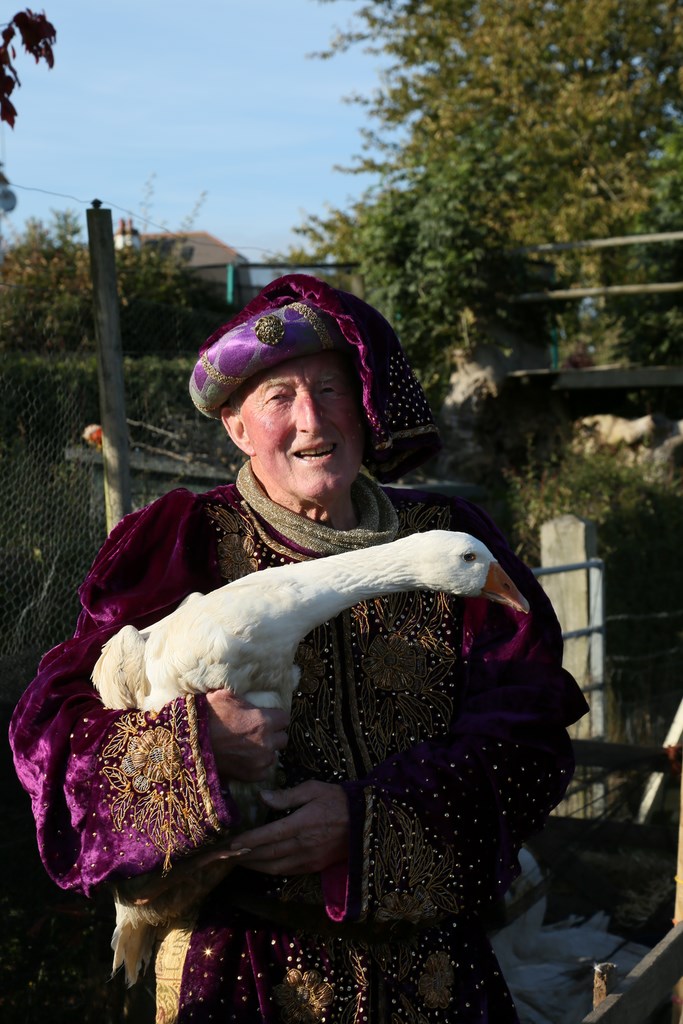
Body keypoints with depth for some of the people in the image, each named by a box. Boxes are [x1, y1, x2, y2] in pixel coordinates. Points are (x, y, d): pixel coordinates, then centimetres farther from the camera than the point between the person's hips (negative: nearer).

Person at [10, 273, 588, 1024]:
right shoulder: (185, 546, -5)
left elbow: (528, 736, -7)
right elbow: (51, 722, -9)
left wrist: (366, 816, -21)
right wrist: (192, 742, -29)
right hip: (244, 962, -1)